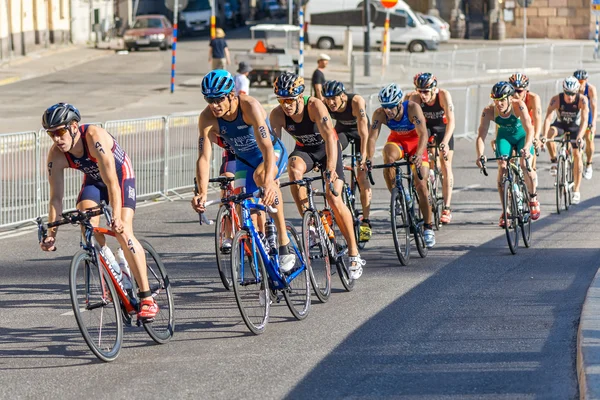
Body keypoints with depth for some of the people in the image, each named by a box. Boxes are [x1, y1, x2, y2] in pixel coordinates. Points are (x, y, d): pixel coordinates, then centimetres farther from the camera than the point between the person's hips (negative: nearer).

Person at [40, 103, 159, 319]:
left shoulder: (94, 137, -36)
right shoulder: (56, 155, -21)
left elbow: (111, 182, -39)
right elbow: (56, 198, -18)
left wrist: (117, 217, -49)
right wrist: (51, 234, -27)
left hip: (121, 175, -5)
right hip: (93, 180, 5)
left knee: (123, 232, -20)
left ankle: (147, 298, -19)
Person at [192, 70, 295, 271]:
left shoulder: (250, 106, -33)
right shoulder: (207, 118, -23)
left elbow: (266, 147, -42)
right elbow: (204, 157, -27)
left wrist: (268, 181, -57)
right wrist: (202, 193, -43)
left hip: (273, 153, -5)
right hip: (245, 160, 5)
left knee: (261, 176, -35)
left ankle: (284, 242, -30)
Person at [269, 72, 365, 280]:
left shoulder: (314, 106, -32)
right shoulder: (277, 114, -22)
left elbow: (329, 137, -41)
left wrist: (331, 169, -54)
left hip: (327, 149, -3)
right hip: (304, 149, 3)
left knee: (334, 198, -17)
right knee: (293, 169, -33)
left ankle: (354, 255, -6)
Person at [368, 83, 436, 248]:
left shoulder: (412, 108, -32)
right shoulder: (380, 114, -25)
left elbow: (423, 134, -38)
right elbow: (372, 137, -29)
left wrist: (418, 155, -54)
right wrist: (369, 158, -46)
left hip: (415, 142, -2)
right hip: (396, 140, 2)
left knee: (421, 185, -9)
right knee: (388, 156, -35)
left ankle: (428, 226, 5)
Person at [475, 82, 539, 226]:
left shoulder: (519, 106, -34)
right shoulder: (489, 111, -29)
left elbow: (529, 129, -42)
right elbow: (481, 136, -32)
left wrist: (527, 147, -60)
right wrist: (480, 155, -49)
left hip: (522, 135, -2)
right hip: (504, 137, 2)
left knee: (525, 164, -21)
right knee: (502, 168, -15)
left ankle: (533, 197, 6)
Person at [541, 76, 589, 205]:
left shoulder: (582, 100, -28)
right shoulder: (556, 99, -28)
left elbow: (584, 120, -36)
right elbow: (548, 118, -36)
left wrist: (580, 136, -53)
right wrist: (545, 135, -51)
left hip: (575, 127, 0)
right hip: (560, 124, 0)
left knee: (577, 154, -11)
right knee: (551, 132, -34)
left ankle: (576, 190, -5)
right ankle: (554, 161, -14)